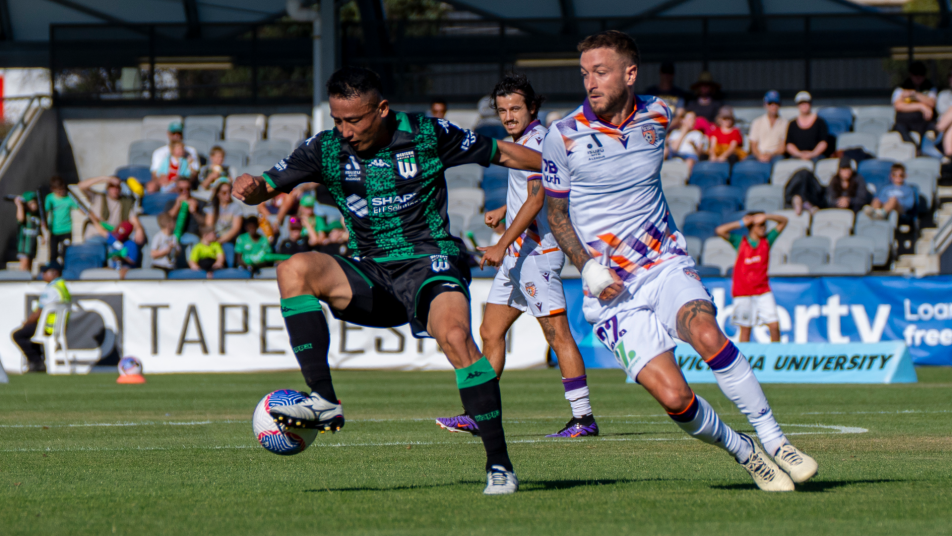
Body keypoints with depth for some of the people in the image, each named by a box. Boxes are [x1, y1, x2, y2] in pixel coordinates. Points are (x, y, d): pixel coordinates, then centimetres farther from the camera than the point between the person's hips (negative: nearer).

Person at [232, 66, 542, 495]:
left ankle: (499, 464, -26)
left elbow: (501, 153, 5)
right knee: (295, 269, -22)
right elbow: (267, 186, 1)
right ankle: (324, 402, -27)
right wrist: (248, 187, -23)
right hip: (370, 275, 4)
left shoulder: (427, 135, -6)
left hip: (429, 262, -4)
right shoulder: (327, 149, 1)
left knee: (454, 335, -33)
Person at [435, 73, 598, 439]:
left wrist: (502, 246, -23)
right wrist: (504, 211, 43)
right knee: (490, 332, 9)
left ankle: (584, 418, -10)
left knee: (557, 333, -11)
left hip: (537, 250, -11)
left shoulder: (537, 142, -13)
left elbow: (535, 201, -21)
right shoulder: (524, 141, 17)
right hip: (518, 254, 11)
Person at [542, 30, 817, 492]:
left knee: (705, 331, -31)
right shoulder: (564, 137, -7)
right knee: (673, 396, -19)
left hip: (665, 263, 2)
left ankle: (775, 441, -20)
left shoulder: (657, 117, 3)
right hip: (611, 291, -2)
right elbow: (557, 212, 6)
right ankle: (743, 453, 8)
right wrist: (586, 265, -8)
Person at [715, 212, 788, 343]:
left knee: (774, 326, -6)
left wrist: (765, 217, -8)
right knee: (745, 329, 0)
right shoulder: (740, 241, 0)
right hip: (743, 293, -2)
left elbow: (783, 221, 8)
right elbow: (720, 230, -11)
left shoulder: (767, 240, 6)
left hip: (763, 291, 2)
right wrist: (742, 223, -11)